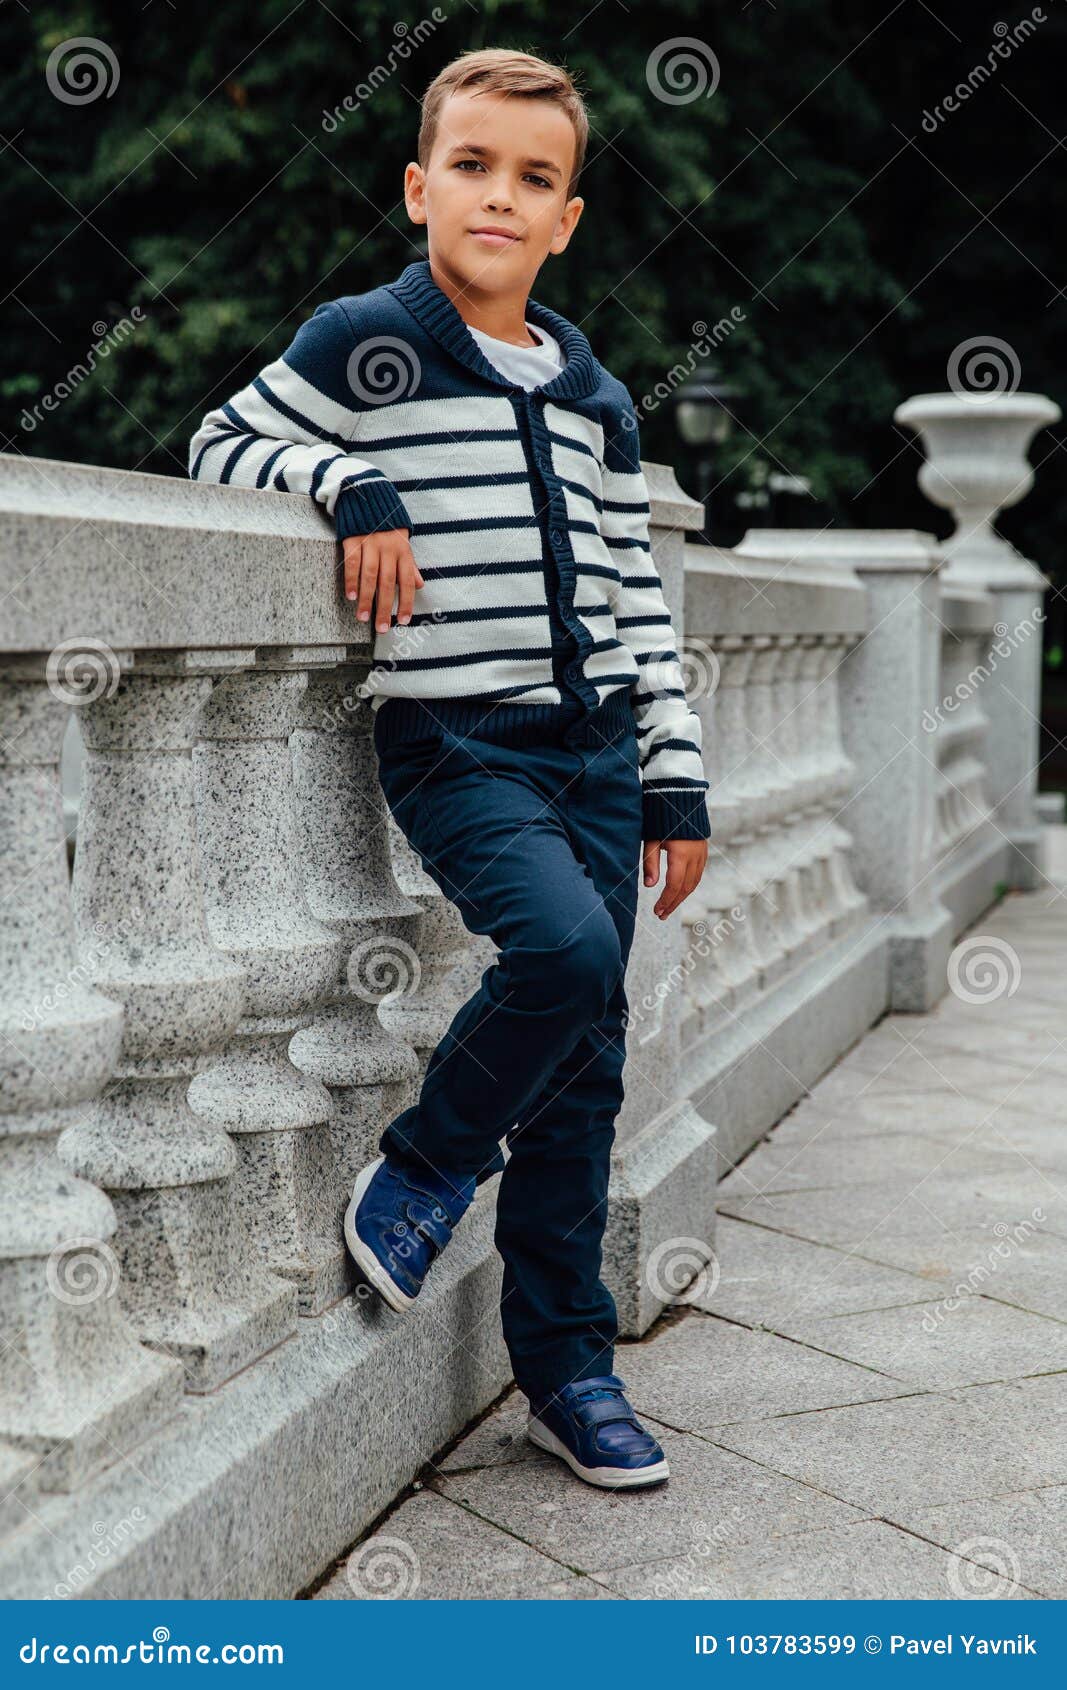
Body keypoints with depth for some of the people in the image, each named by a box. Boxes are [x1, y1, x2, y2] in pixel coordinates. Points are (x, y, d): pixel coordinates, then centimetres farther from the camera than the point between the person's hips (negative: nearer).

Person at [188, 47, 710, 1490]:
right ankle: (425, 1169, 0)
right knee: (566, 945, -30)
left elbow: (636, 597, 16)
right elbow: (226, 440, 5)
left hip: (593, 749, 5)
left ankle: (569, 1370, 18)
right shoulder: (367, 344, -2)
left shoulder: (597, 399, 13)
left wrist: (674, 777, 12)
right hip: (454, 745, -5)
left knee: (585, 1071, 6)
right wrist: (353, 486, -13)